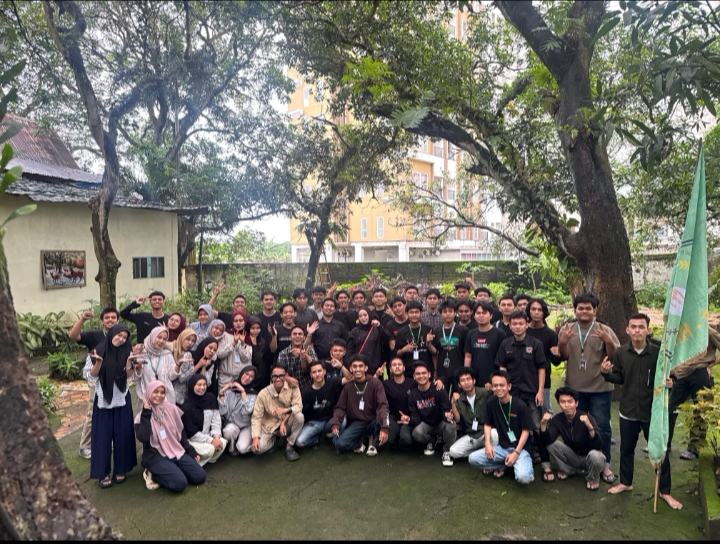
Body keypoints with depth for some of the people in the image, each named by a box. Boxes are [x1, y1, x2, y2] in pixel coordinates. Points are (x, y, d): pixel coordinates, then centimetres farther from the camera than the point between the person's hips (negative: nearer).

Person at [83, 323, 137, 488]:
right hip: (103, 400, -2)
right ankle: (104, 473, 12)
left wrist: (129, 362, -16)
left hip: (122, 400, 2)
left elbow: (129, 376, 1)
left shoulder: (127, 352, 1)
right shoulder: (98, 352, -4)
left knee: (122, 434, 6)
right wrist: (98, 362, -20)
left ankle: (120, 469, 19)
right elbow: (90, 377, -4)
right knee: (103, 436, 1)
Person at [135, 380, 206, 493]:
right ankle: (153, 475, 0)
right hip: (156, 457, -5)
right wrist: (146, 413, -19)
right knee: (180, 483, -24)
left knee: (200, 476, -7)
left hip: (177, 452, 5)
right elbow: (143, 437, -24)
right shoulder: (142, 416, -5)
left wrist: (191, 451, 8)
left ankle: (172, 472, 8)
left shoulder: (171, 409, 3)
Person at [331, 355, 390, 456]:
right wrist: (335, 423, -21)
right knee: (339, 444, -25)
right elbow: (340, 407, -1)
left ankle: (373, 443, -3)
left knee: (384, 420, -36)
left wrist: (384, 427, -35)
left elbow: (382, 405, -19)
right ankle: (358, 443, 11)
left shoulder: (375, 383, -9)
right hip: (356, 423, 2)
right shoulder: (348, 386, 0)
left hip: (372, 422, -1)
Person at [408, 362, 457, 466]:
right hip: (426, 425, 2)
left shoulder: (439, 390, -15)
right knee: (417, 433, -31)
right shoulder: (412, 394, -5)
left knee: (450, 424, -36)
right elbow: (415, 416, -7)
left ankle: (447, 452, -8)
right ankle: (431, 441, 8)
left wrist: (447, 415, -44)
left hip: (441, 423, -2)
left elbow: (446, 410, -19)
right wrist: (409, 419, -31)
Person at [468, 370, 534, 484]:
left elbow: (526, 431, -9)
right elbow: (487, 424, 9)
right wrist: (488, 443, -7)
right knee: (473, 458, -16)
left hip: (520, 448, -4)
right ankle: (505, 465, 3)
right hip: (501, 447, 4)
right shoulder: (491, 403, -2)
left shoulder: (520, 405, -13)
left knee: (523, 478, -32)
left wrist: (516, 452, -16)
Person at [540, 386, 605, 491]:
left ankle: (593, 479, -3)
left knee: (595, 455, -37)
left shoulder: (587, 419, -25)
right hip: (573, 457, 3)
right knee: (552, 444, -19)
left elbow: (599, 446, -34)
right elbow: (548, 441, -23)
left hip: (589, 458, -3)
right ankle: (567, 470, 7)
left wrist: (590, 427, -51)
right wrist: (543, 424, -40)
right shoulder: (557, 419, -12)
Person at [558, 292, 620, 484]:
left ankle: (605, 465, 18)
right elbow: (563, 356, 0)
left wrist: (608, 341, -27)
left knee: (602, 427, 4)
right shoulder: (567, 329, 2)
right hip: (574, 387, 3)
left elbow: (615, 356, -8)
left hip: (600, 388, -2)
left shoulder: (604, 330, -5)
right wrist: (562, 342, -20)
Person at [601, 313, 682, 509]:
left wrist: (669, 383, -24)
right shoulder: (620, 353, -4)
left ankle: (665, 491, 28)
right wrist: (606, 373, -13)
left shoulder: (658, 352, -11)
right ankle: (625, 482, 37)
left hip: (653, 411, -2)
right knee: (626, 449, 17)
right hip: (628, 411, 3)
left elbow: (668, 377, -2)